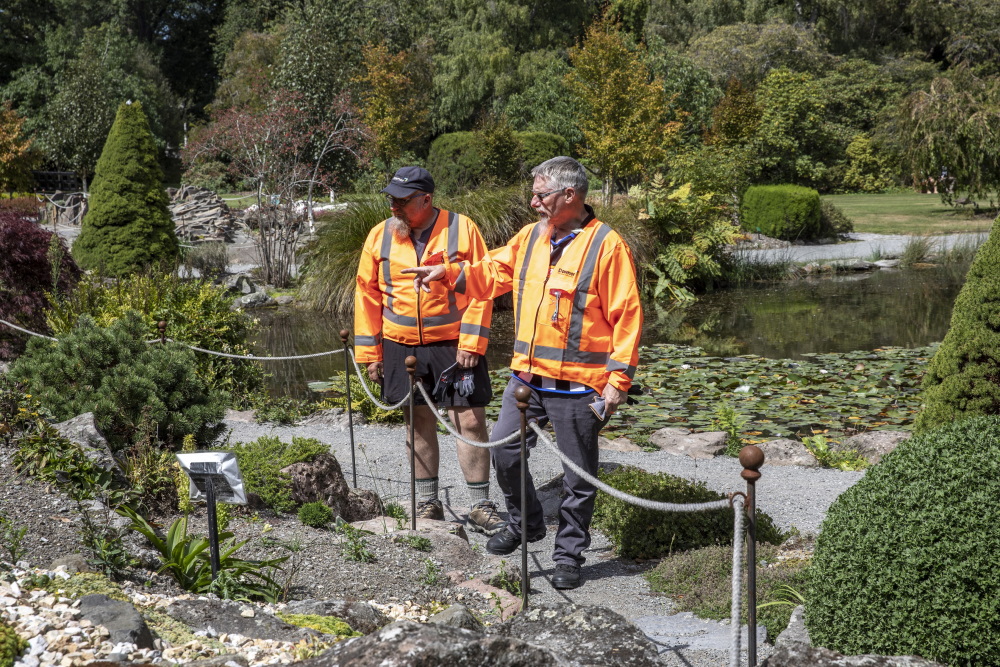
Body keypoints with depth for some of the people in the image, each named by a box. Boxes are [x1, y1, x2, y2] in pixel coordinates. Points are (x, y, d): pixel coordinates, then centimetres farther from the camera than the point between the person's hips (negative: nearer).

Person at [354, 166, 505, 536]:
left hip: (455, 345, -3)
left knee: (471, 422, -2)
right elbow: (367, 295, 7)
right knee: (419, 423, 11)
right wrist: (370, 352, 5)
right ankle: (428, 503, 23)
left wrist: (471, 344, -12)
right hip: (402, 348, 3)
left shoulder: (462, 230, -6)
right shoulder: (380, 237, 3)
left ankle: (480, 507, 8)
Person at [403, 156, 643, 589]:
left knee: (578, 473, 6)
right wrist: (448, 273, 2)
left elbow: (626, 315, -12)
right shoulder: (531, 237, 9)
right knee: (504, 450, 8)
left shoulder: (606, 245, -11)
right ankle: (525, 524, 31)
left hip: (577, 384, -6)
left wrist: (618, 380, -15)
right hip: (527, 376, 6)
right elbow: (492, 272, 20)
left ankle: (569, 554, 21)